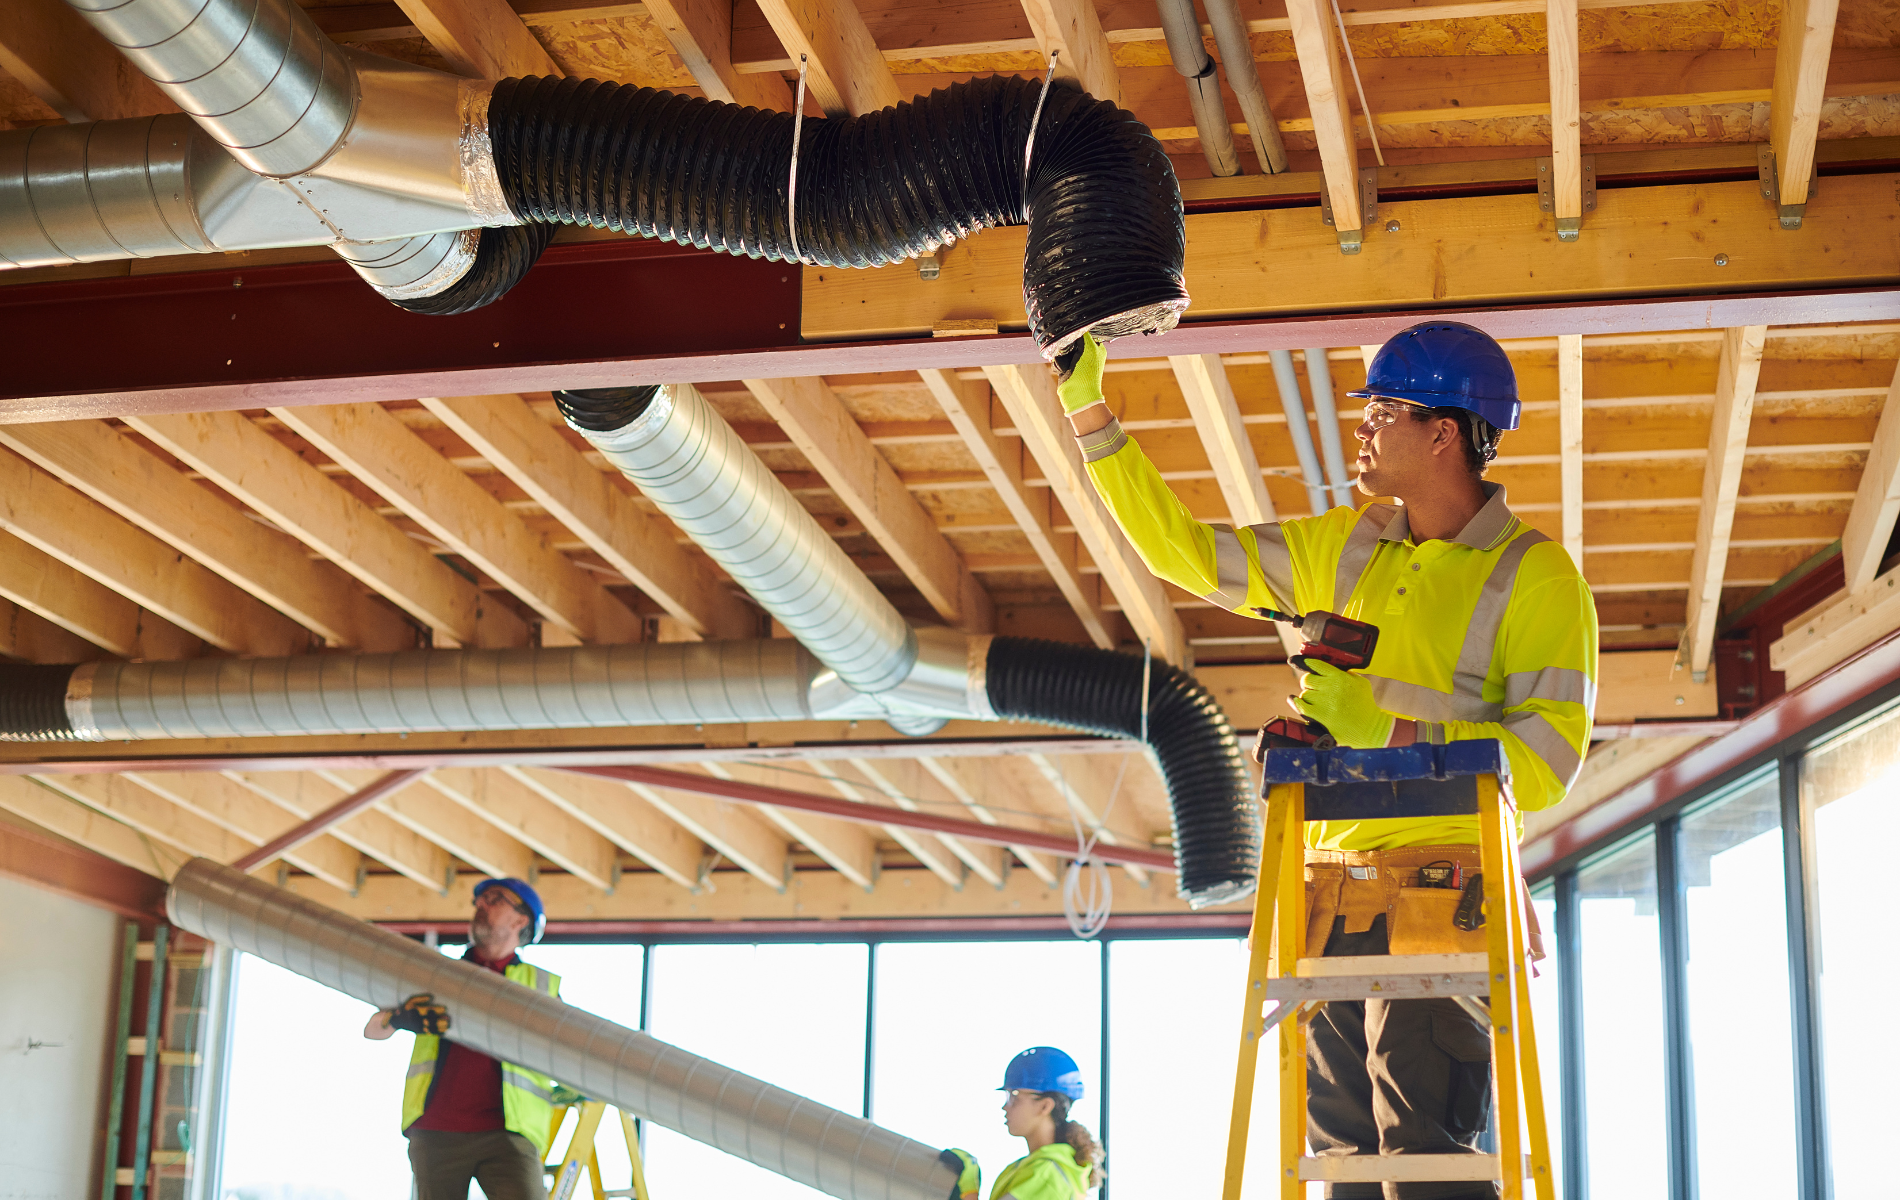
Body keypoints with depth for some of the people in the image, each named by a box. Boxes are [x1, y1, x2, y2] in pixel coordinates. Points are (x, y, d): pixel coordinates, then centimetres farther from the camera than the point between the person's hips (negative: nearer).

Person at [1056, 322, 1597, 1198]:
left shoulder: (1534, 574, -1)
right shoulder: (1344, 549, 17)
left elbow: (1547, 762, -9)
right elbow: (1184, 550, 19)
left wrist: (1394, 730, -18)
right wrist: (1090, 413, 15)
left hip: (1439, 895, -6)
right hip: (1331, 895, 6)